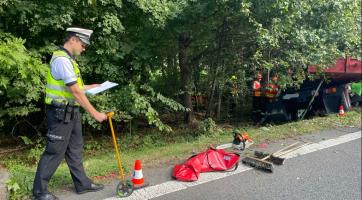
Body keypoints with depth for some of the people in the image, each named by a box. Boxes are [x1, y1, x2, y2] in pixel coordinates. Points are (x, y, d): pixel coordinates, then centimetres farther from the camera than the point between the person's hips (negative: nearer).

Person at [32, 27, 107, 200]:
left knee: (75, 149, 15)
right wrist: (94, 113, -21)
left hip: (70, 112, 10)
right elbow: (75, 91, -23)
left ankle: (82, 183, 26)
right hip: (61, 113, -10)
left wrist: (89, 87, 21)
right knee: (55, 152, -1)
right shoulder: (62, 59, -18)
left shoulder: (67, 58, 14)